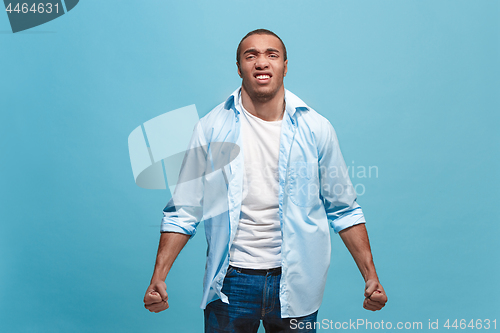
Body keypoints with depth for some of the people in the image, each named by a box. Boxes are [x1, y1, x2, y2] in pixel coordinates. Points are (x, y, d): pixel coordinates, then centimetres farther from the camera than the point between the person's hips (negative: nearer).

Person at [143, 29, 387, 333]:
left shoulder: (317, 129, -1)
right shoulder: (211, 129, -2)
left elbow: (343, 210, 4)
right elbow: (183, 211, 1)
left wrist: (371, 276, -2)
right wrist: (159, 277, -8)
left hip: (295, 283, 1)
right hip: (230, 280, 0)